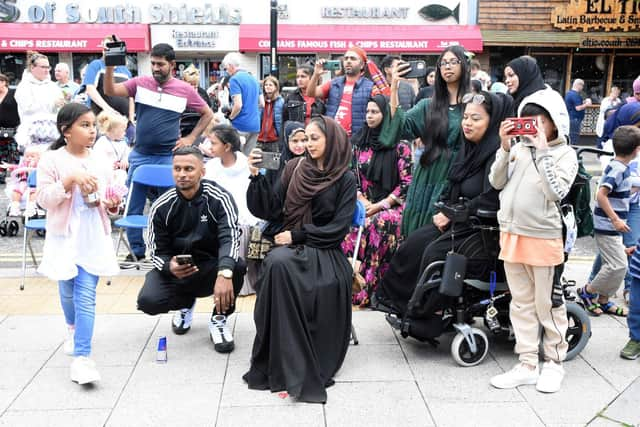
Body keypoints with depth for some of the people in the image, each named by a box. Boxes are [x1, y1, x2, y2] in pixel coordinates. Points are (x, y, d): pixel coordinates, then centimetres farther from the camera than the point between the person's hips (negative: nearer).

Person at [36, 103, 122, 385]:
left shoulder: (99, 162, 7)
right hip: (64, 238, -1)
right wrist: (71, 179, -23)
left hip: (94, 238, 1)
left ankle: (81, 358, -8)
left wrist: (111, 205, -5)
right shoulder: (52, 160, -5)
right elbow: (43, 198, -12)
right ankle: (73, 329, 46)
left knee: (86, 297, -6)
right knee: (68, 292, 16)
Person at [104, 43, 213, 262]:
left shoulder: (184, 90, -1)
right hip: (140, 156, 2)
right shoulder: (140, 83, 2)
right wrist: (110, 66, -22)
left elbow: (207, 114, 9)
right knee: (133, 207, 8)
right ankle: (137, 250, 22)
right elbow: (110, 91, -8)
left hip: (169, 158, -2)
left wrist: (191, 138, 2)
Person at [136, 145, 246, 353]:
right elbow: (157, 251, -3)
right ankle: (186, 302, 13)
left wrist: (224, 274, -49)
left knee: (238, 266, -35)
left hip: (212, 267, -2)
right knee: (148, 301, -26)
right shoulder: (161, 207, -8)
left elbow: (230, 236, -29)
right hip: (176, 269, 2)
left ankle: (219, 318, -5)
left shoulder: (219, 198, -15)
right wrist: (169, 266, -29)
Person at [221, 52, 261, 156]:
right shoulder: (253, 78, 15)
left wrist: (230, 117, -3)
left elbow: (238, 105, -19)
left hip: (241, 125, -7)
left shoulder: (234, 79, -10)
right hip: (255, 125, 7)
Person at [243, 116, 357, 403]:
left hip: (324, 249, -1)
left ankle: (319, 364, -17)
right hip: (291, 244, 2)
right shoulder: (294, 169, 10)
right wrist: (257, 177, -7)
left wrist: (298, 235, -11)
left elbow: (339, 228, -6)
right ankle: (286, 366, -26)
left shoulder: (346, 180, 2)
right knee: (277, 264, -34)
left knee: (331, 285, -35)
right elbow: (273, 210, 4)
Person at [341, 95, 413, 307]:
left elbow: (407, 183, -6)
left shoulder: (399, 145, -2)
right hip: (364, 205, 4)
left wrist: (380, 205, -12)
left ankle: (372, 289, -29)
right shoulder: (358, 143, 13)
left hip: (392, 206, -4)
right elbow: (352, 178, 13)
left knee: (378, 225, -35)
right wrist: (362, 202, -5)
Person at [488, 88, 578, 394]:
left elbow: (555, 191, -17)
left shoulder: (565, 154, -3)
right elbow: (496, 182, 3)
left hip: (543, 238, -5)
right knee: (521, 304, 11)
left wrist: (542, 151, -17)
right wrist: (504, 148, -6)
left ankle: (554, 363, 22)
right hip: (511, 234, 5)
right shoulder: (518, 148, 9)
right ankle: (527, 366, 21)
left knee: (548, 305, 5)